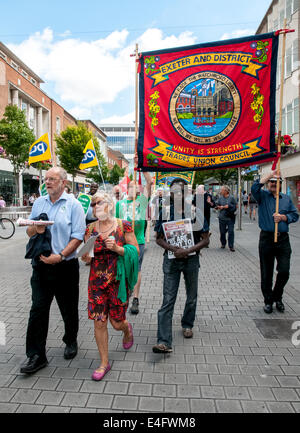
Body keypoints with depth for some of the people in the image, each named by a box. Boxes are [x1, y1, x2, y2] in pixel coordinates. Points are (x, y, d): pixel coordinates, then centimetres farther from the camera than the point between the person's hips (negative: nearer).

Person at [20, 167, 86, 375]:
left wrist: (60, 256, -20)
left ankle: (71, 341, 37)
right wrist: (35, 229, -10)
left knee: (69, 309, 13)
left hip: (66, 266, -3)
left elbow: (78, 237, -10)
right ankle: (36, 356, 14)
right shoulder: (39, 203, 9)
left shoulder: (73, 205, -5)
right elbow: (29, 231, 14)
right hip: (42, 265, 3)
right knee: (38, 309, 3)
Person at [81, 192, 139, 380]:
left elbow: (136, 251, -4)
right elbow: (88, 255, 11)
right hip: (97, 281, 3)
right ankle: (104, 363, 22)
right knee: (99, 322, 2)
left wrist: (117, 248, -19)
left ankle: (127, 327, 45)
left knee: (117, 323, 7)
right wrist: (86, 257, -12)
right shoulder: (90, 229, 4)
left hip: (119, 280, -2)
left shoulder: (124, 226, -5)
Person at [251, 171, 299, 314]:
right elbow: (255, 188, -17)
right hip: (266, 238, -2)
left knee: (284, 271, 0)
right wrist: (270, 174, -14)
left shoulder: (286, 198, 13)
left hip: (283, 239, 2)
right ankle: (268, 301, 23)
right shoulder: (263, 196, 3)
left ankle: (277, 297, 25)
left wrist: (283, 217, -8)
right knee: (266, 274, 7)